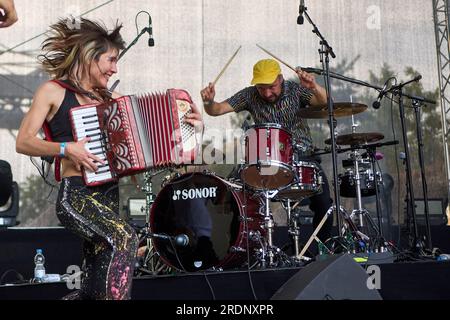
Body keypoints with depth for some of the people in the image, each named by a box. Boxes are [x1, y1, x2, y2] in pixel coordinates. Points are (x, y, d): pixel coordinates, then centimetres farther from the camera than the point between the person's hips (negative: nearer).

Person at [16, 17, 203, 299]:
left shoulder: (110, 98, 17)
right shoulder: (54, 90, 1)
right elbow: (23, 142, -5)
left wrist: (184, 123, -2)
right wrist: (66, 148, -20)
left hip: (108, 196, 6)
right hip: (76, 194, -6)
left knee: (94, 290, 6)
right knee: (125, 238, -30)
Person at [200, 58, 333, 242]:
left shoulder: (295, 90, -5)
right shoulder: (250, 95, -2)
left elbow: (323, 102, -20)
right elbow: (216, 110, -6)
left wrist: (314, 87, -42)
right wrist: (208, 101, -30)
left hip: (302, 155, -1)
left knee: (323, 202, -17)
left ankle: (323, 246, 8)